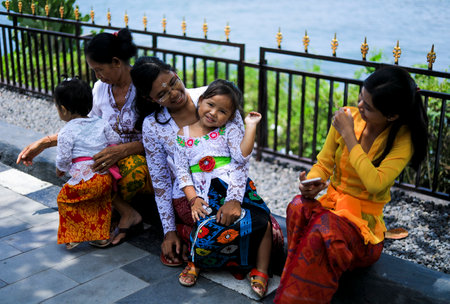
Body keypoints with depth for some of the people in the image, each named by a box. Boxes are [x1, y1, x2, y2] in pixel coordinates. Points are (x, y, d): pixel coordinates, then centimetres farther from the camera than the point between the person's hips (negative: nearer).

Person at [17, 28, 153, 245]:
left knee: (133, 167, -39)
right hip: (114, 154, 6)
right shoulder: (101, 88, 4)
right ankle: (127, 214, -16)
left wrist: (122, 150, -34)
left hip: (146, 156, -6)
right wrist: (44, 143, 9)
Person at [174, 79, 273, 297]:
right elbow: (182, 171, 9)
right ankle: (195, 261, 1)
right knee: (210, 228, -29)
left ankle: (260, 271, -5)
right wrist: (193, 199, -4)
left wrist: (251, 126, -5)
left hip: (236, 188, 1)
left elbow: (242, 157, -4)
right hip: (207, 194, -1)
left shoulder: (228, 130, 12)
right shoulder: (183, 135, 14)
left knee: (263, 221, -20)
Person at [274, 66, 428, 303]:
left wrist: (349, 136, -20)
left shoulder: (403, 139, -11)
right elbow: (324, 164, 8)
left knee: (324, 229, -35)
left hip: (364, 221, -3)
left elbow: (375, 183, -27)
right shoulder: (348, 116, -1)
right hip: (330, 204, 4)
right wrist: (310, 184, -15)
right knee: (299, 207, -31)